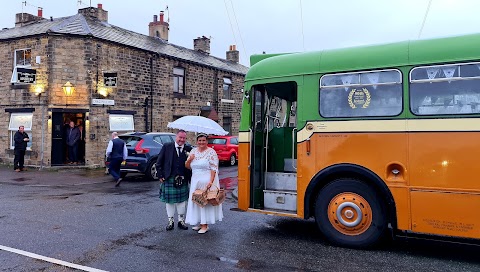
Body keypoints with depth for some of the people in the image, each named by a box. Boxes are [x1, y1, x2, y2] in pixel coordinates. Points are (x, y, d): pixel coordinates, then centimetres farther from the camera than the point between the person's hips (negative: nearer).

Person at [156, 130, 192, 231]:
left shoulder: (188, 149, 2)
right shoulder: (167, 147, -1)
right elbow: (159, 163, 1)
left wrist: (190, 177, -3)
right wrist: (160, 176, -4)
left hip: (183, 180, 1)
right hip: (168, 179, -1)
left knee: (182, 200, 9)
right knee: (169, 201, 8)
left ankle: (181, 221, 24)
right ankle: (170, 221, 22)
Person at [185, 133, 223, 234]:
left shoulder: (211, 152, -9)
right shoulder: (193, 151, 8)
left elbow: (214, 169, -14)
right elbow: (187, 166, 11)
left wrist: (211, 181, -25)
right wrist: (189, 160, -10)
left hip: (207, 180, -6)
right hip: (195, 180, 6)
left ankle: (205, 225, 7)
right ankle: (200, 222, 22)